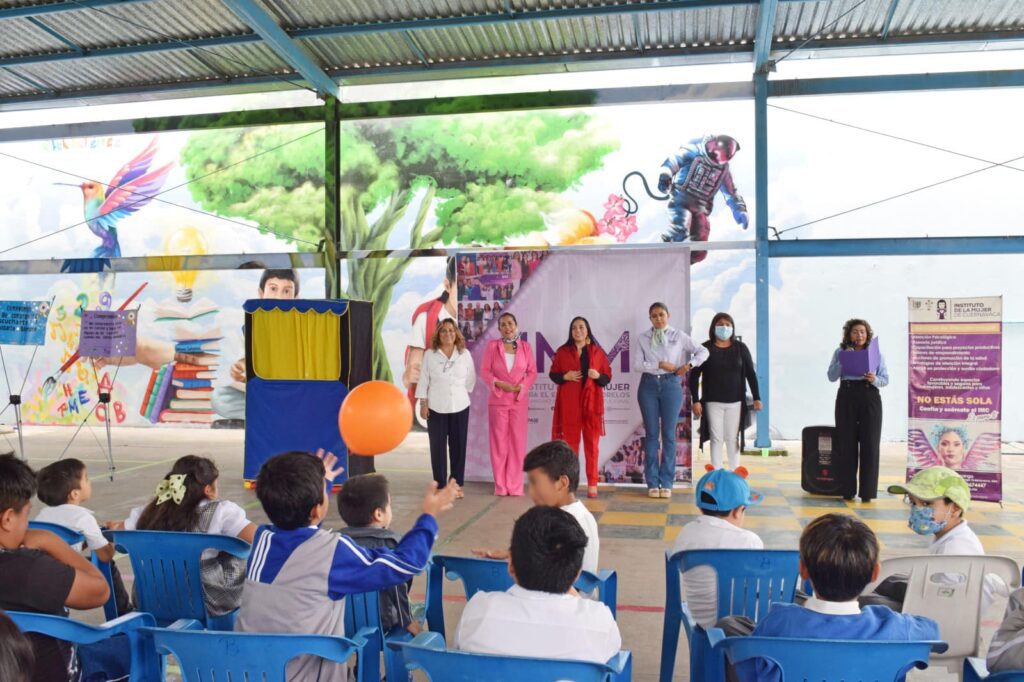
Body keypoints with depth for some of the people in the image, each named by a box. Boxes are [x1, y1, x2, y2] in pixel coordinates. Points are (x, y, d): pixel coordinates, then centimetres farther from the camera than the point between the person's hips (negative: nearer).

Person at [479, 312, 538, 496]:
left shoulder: (525, 347, 4)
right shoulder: (492, 346, 1)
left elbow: (532, 372, 4)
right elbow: (485, 371, -1)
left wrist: (522, 387, -12)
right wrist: (499, 384, -15)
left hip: (520, 400, 1)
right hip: (497, 400, -1)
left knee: (518, 441, 2)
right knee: (499, 441, 2)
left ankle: (515, 485, 10)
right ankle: (500, 485, 9)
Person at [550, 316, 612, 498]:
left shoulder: (597, 352, 6)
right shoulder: (562, 351, 6)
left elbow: (608, 376, 7)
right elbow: (553, 374, 8)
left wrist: (598, 376, -14)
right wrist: (565, 376, -11)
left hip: (591, 402, 0)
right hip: (569, 402, 0)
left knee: (592, 443, 2)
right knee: (569, 442, 1)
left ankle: (592, 483, 7)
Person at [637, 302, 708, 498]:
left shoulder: (678, 336, 5)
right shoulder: (642, 338, 5)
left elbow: (703, 351, 3)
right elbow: (638, 364, -4)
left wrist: (689, 365, -11)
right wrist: (660, 365, -13)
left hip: (671, 385, 0)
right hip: (648, 385, 0)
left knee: (669, 434, 2)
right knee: (651, 433, 4)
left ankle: (666, 482, 9)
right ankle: (652, 483, 9)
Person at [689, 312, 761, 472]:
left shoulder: (740, 348, 3)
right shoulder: (705, 349, -2)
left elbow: (750, 373, 6)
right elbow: (694, 376, -1)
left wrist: (756, 398, 2)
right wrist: (696, 400, -7)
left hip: (735, 402, 1)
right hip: (713, 402, -1)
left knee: (733, 439, 6)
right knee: (716, 438, 3)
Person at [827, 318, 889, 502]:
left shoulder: (876, 353, 10)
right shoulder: (840, 352, 9)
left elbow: (885, 379, 7)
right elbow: (832, 376, 0)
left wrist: (874, 379, -14)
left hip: (870, 399, 0)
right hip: (846, 398, 0)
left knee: (869, 445, -3)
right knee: (846, 444, 0)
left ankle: (868, 492, 3)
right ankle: (848, 490, 8)